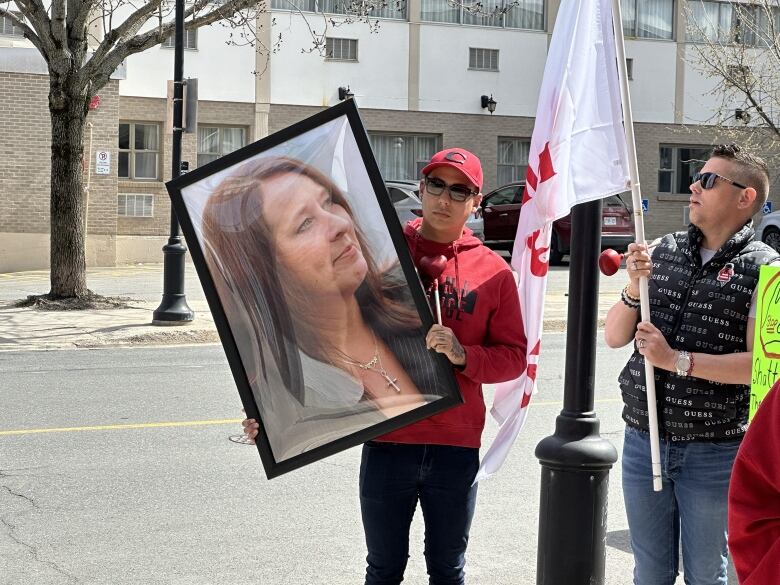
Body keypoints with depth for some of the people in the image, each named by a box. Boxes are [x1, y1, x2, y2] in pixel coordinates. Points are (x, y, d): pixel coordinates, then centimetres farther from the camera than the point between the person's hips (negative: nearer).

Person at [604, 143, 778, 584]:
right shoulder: (664, 251, 6)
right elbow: (614, 337, 7)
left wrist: (677, 360, -21)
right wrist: (633, 290, -11)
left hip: (713, 452, -4)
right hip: (643, 442, 5)